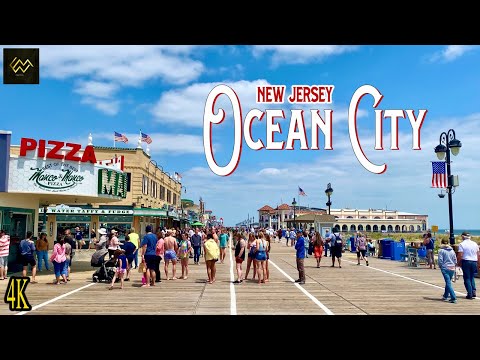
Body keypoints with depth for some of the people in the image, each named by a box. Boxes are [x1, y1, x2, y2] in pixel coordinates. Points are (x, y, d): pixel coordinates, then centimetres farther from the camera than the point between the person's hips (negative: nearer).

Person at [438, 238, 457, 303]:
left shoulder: (441, 250, -7)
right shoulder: (452, 250, 9)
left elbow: (440, 260, -9)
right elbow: (455, 260, 12)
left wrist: (440, 266, 8)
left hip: (445, 268, -6)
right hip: (452, 268, 6)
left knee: (448, 283, -7)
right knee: (448, 282, 19)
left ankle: (453, 298, -15)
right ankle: (445, 296, 30)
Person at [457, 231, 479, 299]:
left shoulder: (461, 244, -8)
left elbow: (460, 255, -13)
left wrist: (458, 262, 1)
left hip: (466, 261, -4)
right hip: (474, 262, 4)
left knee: (467, 278, 4)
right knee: (472, 277, 18)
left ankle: (470, 294, 3)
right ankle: (474, 292, 6)